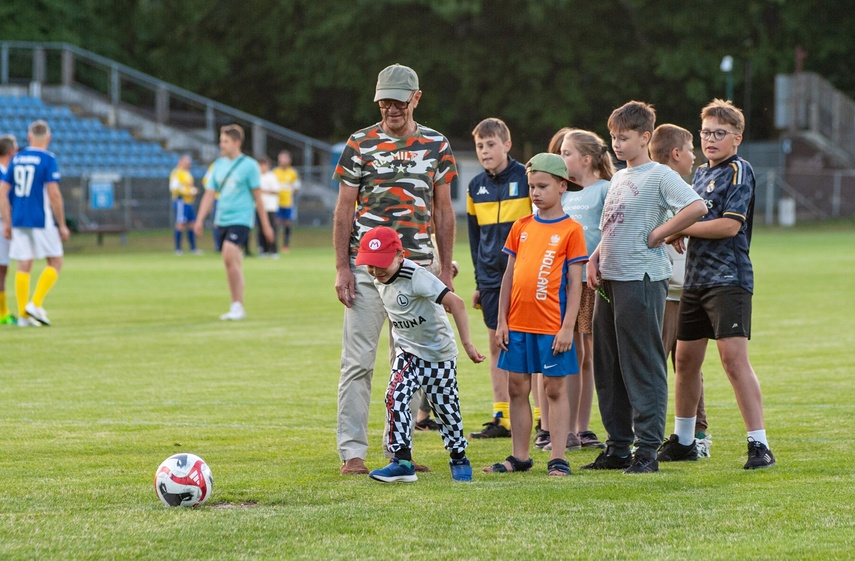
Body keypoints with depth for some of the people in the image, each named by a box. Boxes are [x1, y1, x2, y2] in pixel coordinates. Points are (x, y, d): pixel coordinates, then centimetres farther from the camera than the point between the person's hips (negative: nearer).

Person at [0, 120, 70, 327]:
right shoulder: (48, 159, -8)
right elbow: (54, 194, -14)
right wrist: (62, 225, -7)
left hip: (19, 221, 5)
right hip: (42, 221, -5)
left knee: (24, 265, 9)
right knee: (55, 262, 6)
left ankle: (23, 314, 6)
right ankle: (35, 303, -7)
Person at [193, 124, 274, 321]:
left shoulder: (249, 165, -4)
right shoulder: (218, 165, 12)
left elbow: (257, 196, -2)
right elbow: (209, 194, 11)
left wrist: (265, 224, 1)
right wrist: (200, 219, 1)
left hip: (240, 218, -6)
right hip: (222, 219, 6)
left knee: (229, 256, -21)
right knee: (234, 263, 9)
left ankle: (237, 305, -15)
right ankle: (236, 308, 15)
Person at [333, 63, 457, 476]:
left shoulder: (436, 145, 8)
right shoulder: (360, 144, 2)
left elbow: (443, 210, 12)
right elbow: (344, 209, 2)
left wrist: (445, 268, 7)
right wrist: (341, 268, -5)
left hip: (417, 267, 3)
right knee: (358, 361, -5)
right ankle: (352, 452, -3)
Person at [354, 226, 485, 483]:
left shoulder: (416, 277, -28)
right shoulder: (379, 282, -5)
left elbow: (455, 303, -34)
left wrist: (467, 343, -36)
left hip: (439, 353, -5)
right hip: (408, 352, 5)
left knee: (446, 409, 7)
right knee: (395, 397, -16)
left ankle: (459, 458, 29)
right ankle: (402, 461, -16)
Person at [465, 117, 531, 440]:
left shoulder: (526, 178, -7)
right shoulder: (476, 187, 9)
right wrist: (479, 280, 13)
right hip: (492, 278, 5)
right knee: (496, 344, 6)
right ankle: (501, 419, 10)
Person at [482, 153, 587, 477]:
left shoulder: (570, 230, -4)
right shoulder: (521, 227, 10)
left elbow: (574, 283, -6)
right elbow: (509, 276, 13)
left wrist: (568, 327, -11)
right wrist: (502, 320, 7)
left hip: (552, 326, -5)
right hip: (518, 325, 5)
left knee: (555, 389, 1)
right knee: (517, 388, 8)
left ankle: (558, 458, 4)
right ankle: (519, 456, 15)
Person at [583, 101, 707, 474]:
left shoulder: (659, 175, -8)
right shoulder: (618, 178, 18)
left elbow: (697, 207, -22)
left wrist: (658, 234, -15)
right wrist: (594, 258, 9)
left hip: (641, 279, -9)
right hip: (609, 280, 9)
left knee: (643, 367, -6)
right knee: (608, 368, 11)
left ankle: (648, 449, -3)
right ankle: (618, 447, 18)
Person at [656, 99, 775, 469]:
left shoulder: (739, 171, -8)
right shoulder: (700, 174, 18)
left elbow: (729, 225, -18)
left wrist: (681, 229, -10)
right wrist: (677, 235, 4)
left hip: (728, 279, -9)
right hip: (695, 279, 9)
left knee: (734, 358, -17)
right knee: (686, 359, 14)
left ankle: (759, 445, -16)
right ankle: (682, 442, 28)